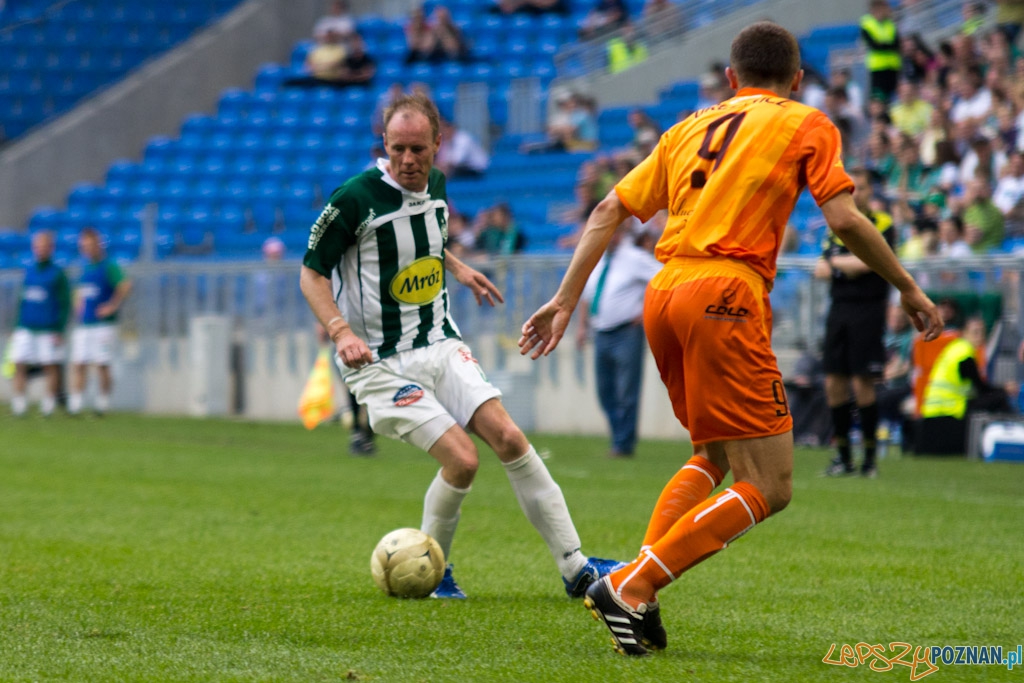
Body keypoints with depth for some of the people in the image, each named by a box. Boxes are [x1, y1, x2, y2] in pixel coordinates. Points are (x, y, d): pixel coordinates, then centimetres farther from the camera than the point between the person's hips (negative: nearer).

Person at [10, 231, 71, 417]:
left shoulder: (58, 274, -2)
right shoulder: (28, 272, 13)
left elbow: (65, 304, -3)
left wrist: (60, 331, -9)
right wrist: (17, 328, 16)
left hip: (48, 330, -4)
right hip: (26, 329, 4)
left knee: (51, 367, 0)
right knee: (19, 365, -5)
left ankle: (49, 403, 7)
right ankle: (19, 403, -4)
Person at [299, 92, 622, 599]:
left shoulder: (435, 186, 4)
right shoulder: (356, 198, -17)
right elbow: (312, 272, -10)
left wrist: (458, 268, 19)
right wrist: (340, 330, -21)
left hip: (441, 346, 6)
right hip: (381, 363, -6)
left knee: (508, 438, -9)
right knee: (461, 459, -19)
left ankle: (574, 566, -4)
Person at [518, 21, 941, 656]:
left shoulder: (691, 127, 23)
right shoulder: (806, 125, 8)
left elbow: (609, 211, 18)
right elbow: (844, 220, -3)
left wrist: (566, 301, 20)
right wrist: (909, 289, 7)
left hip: (663, 293, 7)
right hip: (726, 296, -7)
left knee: (716, 457, 24)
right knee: (768, 488, -5)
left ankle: (637, 591, 6)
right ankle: (632, 586, -17)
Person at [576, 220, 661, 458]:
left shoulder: (635, 258, -8)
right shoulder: (596, 261, 13)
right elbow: (587, 294, 23)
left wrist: (648, 310, -13)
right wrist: (582, 324, 15)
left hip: (627, 333, -7)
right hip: (601, 334, 7)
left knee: (626, 392, -4)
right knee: (606, 392, 10)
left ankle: (624, 444, 1)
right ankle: (619, 437, 20)